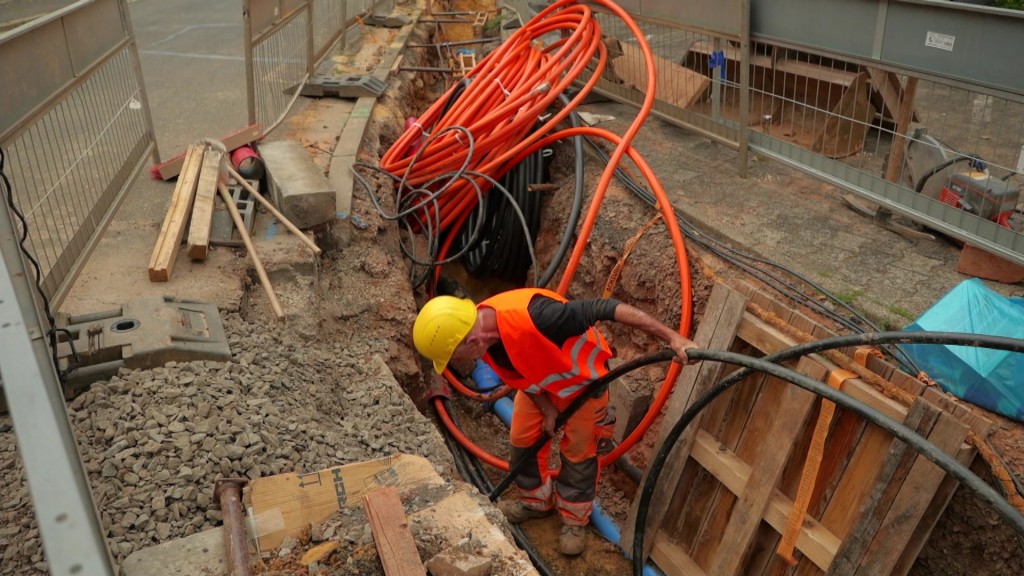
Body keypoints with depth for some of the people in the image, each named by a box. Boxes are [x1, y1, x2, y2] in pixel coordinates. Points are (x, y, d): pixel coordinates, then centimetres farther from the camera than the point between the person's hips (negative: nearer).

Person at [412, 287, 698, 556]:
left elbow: (605, 308, -43)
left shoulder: (534, 316, -47)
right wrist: (547, 409, 0)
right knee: (523, 438, 12)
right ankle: (536, 501, 36)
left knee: (578, 451, 7)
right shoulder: (478, 333, -22)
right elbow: (517, 373, -2)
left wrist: (673, 338, -40)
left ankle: (575, 519, 29)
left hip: (584, 380, -5)